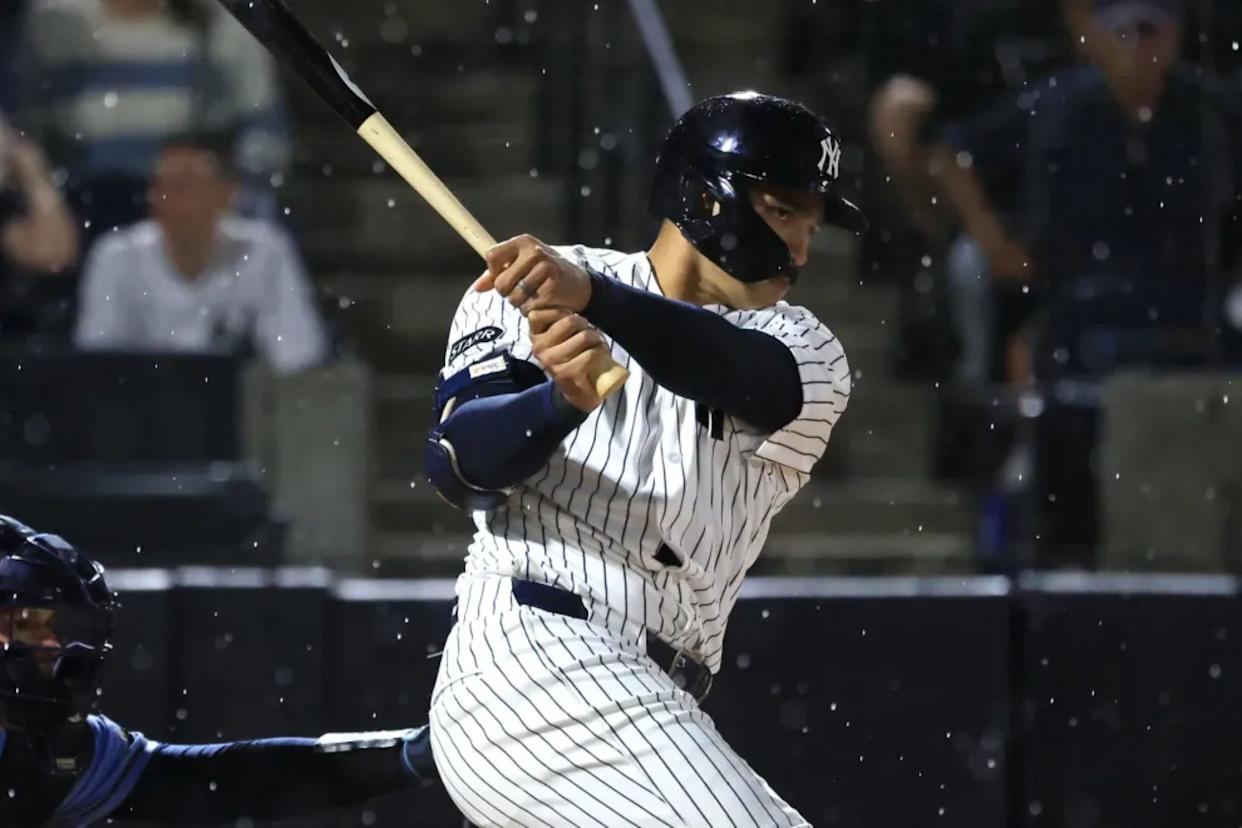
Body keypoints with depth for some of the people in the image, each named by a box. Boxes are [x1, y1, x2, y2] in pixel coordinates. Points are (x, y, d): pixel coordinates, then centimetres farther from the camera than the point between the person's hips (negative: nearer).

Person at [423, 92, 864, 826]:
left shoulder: (810, 357, 10)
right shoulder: (524, 295, 7)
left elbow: (733, 374, -14)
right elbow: (459, 466, -6)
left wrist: (593, 295, -33)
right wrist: (560, 402, -28)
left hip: (653, 707, 6)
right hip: (536, 656, -6)